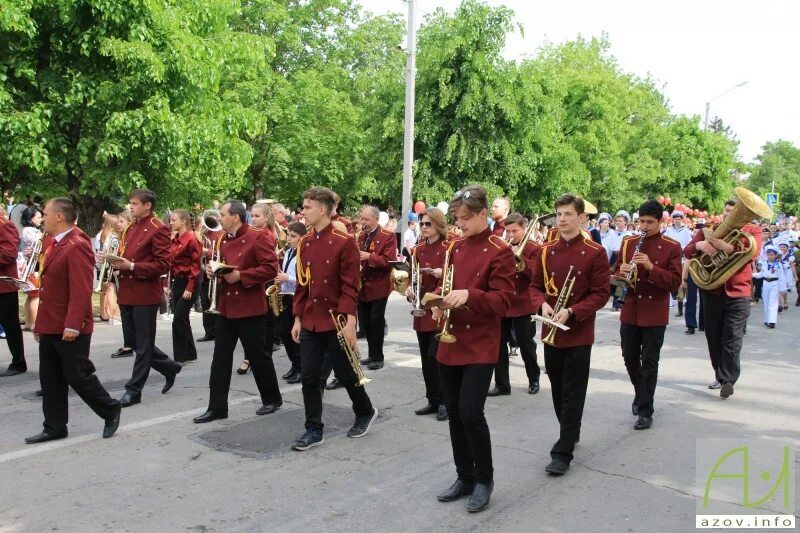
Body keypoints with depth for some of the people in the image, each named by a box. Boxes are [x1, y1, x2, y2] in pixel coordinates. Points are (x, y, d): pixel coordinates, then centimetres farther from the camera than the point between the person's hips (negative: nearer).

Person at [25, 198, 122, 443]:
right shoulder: (56, 245, 14)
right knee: (50, 379, 12)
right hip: (50, 327, 10)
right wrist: (41, 322, 18)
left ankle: (111, 410, 19)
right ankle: (55, 427, 22)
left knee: (78, 376, 0)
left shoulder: (77, 246, -17)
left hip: (70, 329, -9)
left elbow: (81, 290, -23)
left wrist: (73, 326, -27)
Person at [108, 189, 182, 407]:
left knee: (143, 344, 2)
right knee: (136, 341, 16)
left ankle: (134, 391, 10)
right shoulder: (130, 228, 14)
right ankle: (170, 367, 33)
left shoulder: (159, 229, -10)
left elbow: (163, 265, -16)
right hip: (127, 293, 9)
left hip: (145, 295, -9)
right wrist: (117, 261, 2)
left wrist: (132, 266, -21)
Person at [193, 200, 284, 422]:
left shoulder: (258, 237, -12)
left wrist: (241, 276, -22)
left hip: (250, 309, -7)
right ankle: (217, 407, 14)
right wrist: (214, 269, 2)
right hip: (226, 308, 7)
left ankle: (272, 399, 24)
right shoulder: (224, 240, 12)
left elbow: (271, 268, -19)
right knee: (220, 358, 7)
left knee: (258, 357, 5)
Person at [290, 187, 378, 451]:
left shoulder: (345, 242, -12)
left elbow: (350, 286, -14)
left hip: (336, 322, -5)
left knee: (345, 374, 9)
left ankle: (366, 412, 33)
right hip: (310, 322, 6)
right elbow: (301, 283, 11)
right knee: (309, 377, 5)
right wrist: (298, 318, 9)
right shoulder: (304, 243, 7)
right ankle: (314, 430, 16)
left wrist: (350, 321, -18)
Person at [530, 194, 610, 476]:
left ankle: (563, 452, 3)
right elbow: (535, 285, 9)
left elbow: (601, 294, -9)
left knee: (573, 393, -1)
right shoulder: (545, 251, 4)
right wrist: (542, 304, -13)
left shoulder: (595, 252, -8)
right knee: (557, 389, 15)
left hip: (579, 333, -4)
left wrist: (571, 311, -21)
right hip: (550, 331, 5)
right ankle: (571, 432, 36)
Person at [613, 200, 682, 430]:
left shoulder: (672, 247, -6)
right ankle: (640, 394, 38)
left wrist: (651, 267, -25)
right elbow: (616, 272, 8)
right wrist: (621, 272, -15)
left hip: (655, 314, -4)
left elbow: (675, 282, -12)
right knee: (630, 358, 14)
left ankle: (645, 411, 11)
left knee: (649, 363, 1)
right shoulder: (628, 242, 5)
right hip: (630, 312, 4)